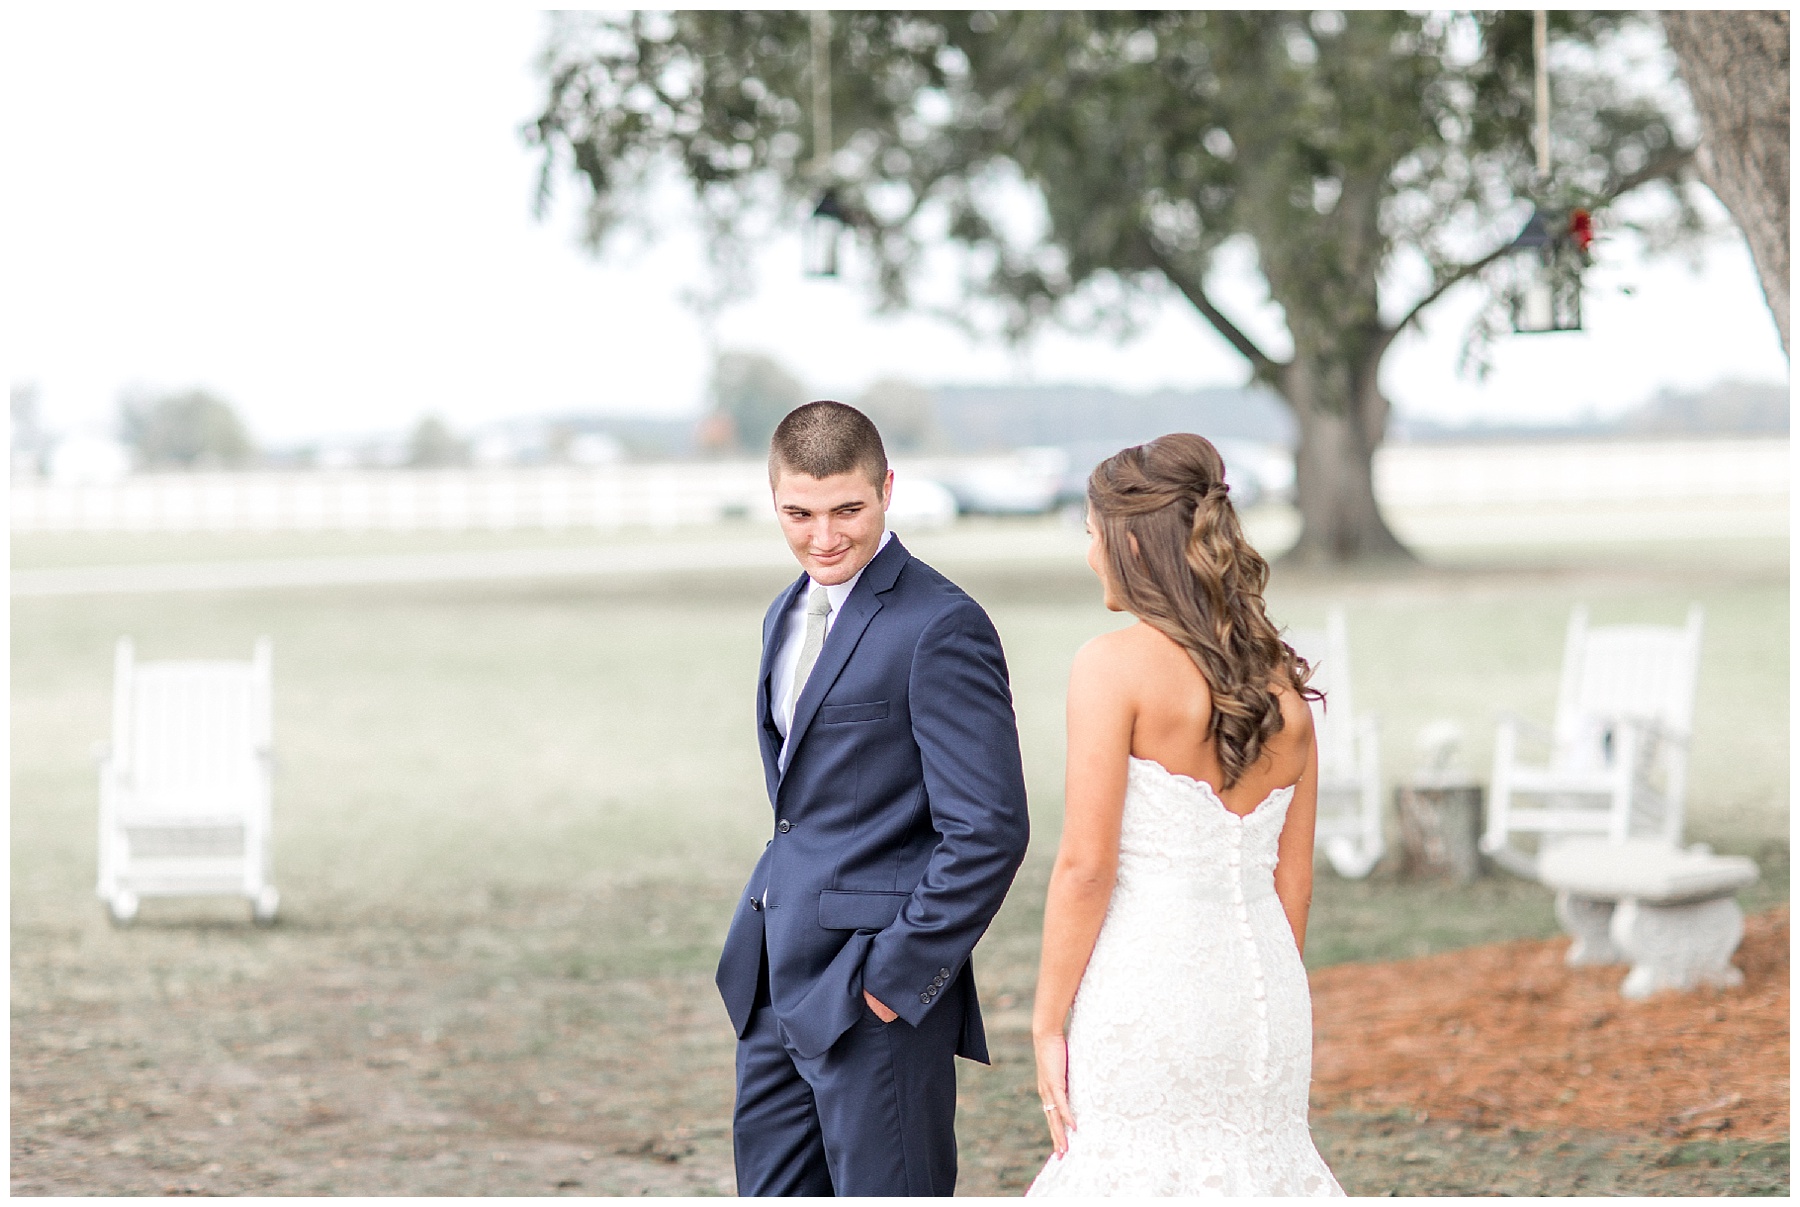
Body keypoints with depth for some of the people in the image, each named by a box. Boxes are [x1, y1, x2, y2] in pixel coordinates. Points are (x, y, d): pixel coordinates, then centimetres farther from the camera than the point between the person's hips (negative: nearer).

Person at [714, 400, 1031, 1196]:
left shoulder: (941, 628, -14)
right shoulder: (789, 616, 15)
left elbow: (989, 830, -18)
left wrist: (899, 975, -17)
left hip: (876, 990, -9)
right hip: (775, 984, 9)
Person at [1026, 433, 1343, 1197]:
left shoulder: (1117, 666, -9)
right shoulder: (1282, 686, 9)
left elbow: (1086, 866, -12)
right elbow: (1294, 880, 13)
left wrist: (1047, 1023, -6)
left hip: (1146, 989, -6)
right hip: (1259, 987, 6)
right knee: (1257, 1177, 13)